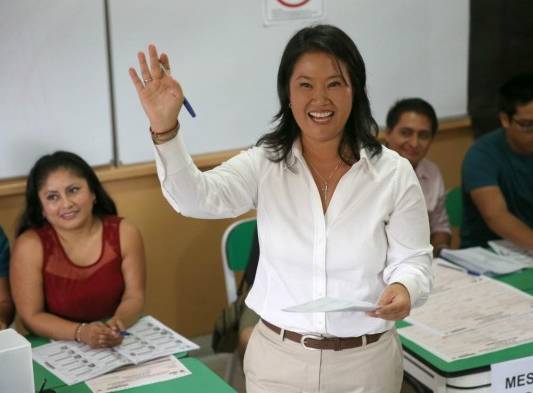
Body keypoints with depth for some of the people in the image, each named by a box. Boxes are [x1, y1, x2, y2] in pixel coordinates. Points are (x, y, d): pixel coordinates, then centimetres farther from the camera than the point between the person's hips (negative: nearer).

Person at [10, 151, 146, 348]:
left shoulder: (124, 233, -3)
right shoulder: (30, 246, -10)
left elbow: (134, 297, -2)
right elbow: (32, 316, -8)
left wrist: (118, 323, -22)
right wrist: (81, 332, -22)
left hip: (120, 344, 2)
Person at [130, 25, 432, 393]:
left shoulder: (394, 173, -7)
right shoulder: (264, 164, -6)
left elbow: (413, 260, -4)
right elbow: (195, 197, -21)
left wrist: (403, 289, -27)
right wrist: (165, 129, -38)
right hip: (277, 359, 1)